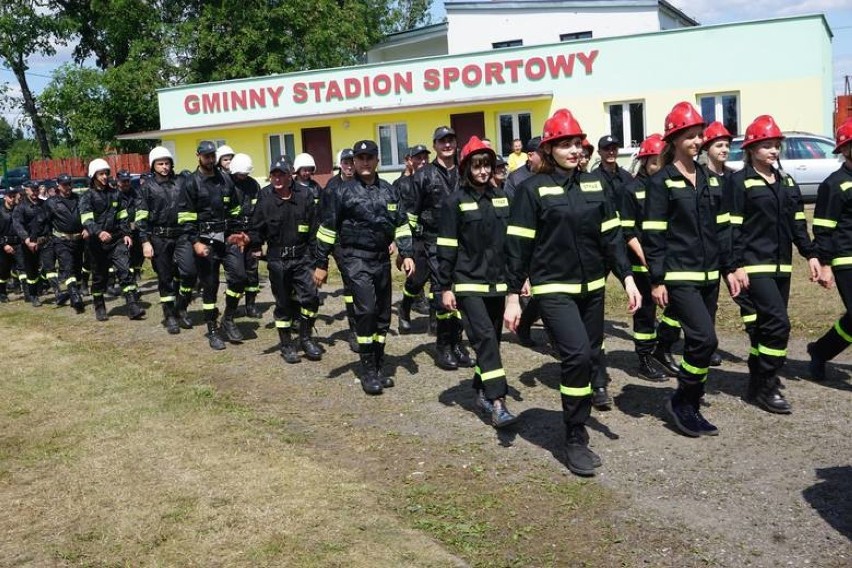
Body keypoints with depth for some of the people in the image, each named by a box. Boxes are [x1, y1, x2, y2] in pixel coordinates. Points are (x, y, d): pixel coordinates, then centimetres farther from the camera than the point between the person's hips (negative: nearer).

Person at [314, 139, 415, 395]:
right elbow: (328, 229, -1)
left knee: (383, 314, 9)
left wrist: (407, 254, 4)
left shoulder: (389, 191, 11)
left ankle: (378, 367, 23)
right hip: (355, 259, -5)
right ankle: (368, 371, -7)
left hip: (382, 259, 6)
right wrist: (321, 264, -2)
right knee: (366, 309, -17)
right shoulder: (343, 191, -3)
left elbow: (401, 224, 15)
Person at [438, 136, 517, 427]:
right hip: (469, 283, -5)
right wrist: (445, 288, -9)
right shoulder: (456, 202, -5)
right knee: (485, 337, -15)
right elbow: (446, 248, -6)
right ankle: (497, 404, -19)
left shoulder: (500, 196, 9)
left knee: (492, 339, 11)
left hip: (497, 281, 5)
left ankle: (483, 392, 26)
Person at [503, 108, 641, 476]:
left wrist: (627, 278, 2)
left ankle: (577, 425, 29)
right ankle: (575, 440, -5)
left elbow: (611, 235, 10)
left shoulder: (594, 184, 8)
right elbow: (518, 245, -7)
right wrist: (513, 296, -10)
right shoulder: (533, 189, -6)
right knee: (577, 354, -18)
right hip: (553, 289, -6)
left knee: (588, 357, 10)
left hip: (592, 287, 6)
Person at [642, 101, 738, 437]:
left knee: (698, 342, 9)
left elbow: (719, 228, 17)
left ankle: (691, 409, 21)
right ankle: (681, 401, 3)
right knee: (704, 338, -16)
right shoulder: (661, 182, -7)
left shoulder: (708, 179, 12)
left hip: (708, 275, 7)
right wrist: (657, 281, -13)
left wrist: (728, 268, 13)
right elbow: (653, 236, -10)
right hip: (678, 276, -7)